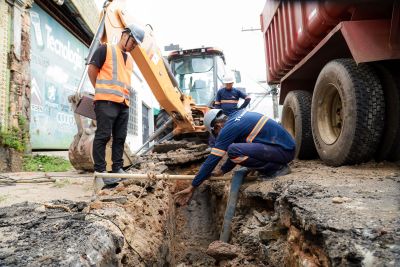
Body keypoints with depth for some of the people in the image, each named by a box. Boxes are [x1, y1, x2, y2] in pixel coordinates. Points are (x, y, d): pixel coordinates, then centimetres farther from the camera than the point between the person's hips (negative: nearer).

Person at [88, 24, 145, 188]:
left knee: (120, 138, 7)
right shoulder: (106, 49, 2)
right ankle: (100, 171, -2)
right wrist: (101, 91, 4)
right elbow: (92, 70, 0)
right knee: (103, 136, -7)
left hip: (124, 103, 7)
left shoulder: (129, 58, 23)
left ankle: (117, 169, 14)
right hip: (106, 101, -7)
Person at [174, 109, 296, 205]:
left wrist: (192, 187, -5)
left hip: (284, 151, -9)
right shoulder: (239, 115, 13)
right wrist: (222, 171, 28)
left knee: (234, 152, -23)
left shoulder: (229, 128, -13)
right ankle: (277, 165, 12)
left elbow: (212, 159, -12)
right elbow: (239, 148, 23)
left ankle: (277, 169, -8)